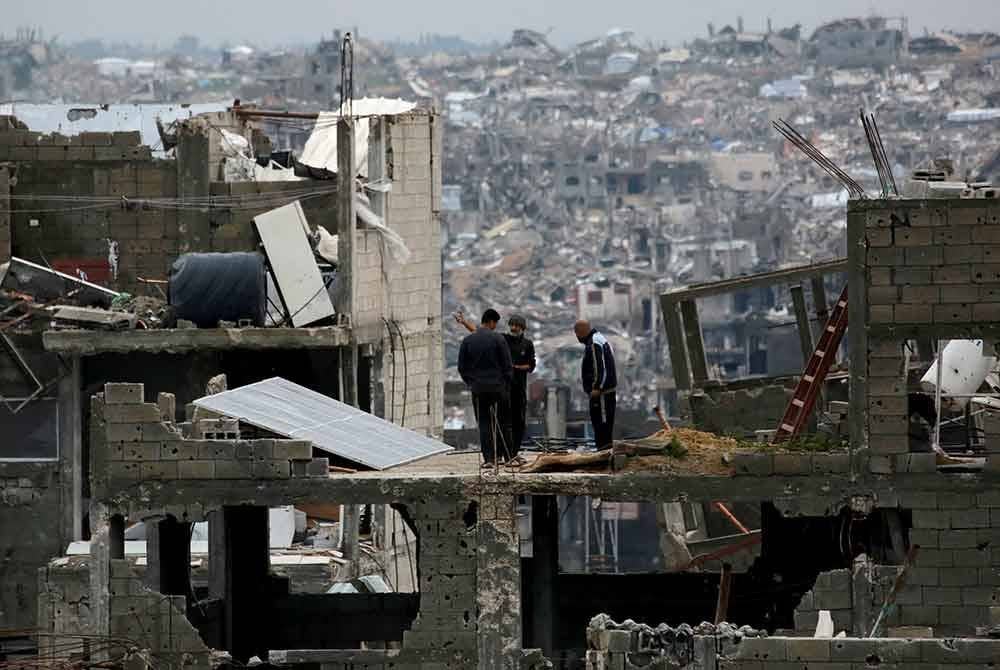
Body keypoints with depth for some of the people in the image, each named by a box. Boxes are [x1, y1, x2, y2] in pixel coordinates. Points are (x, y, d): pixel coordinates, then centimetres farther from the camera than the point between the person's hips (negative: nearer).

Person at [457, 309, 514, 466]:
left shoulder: (467, 341, 2)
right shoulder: (497, 339, -6)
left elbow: (462, 367, 5)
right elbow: (507, 365, -4)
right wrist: (507, 383, 6)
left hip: (478, 388, 2)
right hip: (498, 386, -2)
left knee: (484, 424, 4)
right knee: (503, 423, 9)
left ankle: (488, 458, -3)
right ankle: (506, 456, 10)